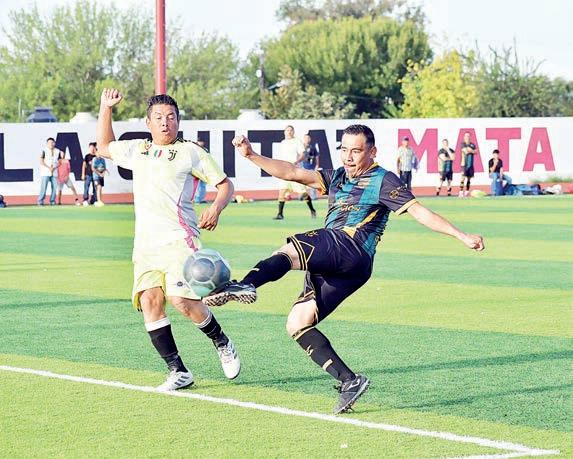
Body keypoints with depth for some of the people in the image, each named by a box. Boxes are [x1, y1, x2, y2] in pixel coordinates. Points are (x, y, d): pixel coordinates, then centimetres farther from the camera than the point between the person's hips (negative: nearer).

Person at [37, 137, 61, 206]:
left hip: (54, 172, 4)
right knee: (43, 187, -10)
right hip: (45, 172, -4)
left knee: (54, 187, 0)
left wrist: (54, 168, -6)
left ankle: (52, 201, 7)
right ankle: (40, 201, -7)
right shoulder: (44, 151, -1)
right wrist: (49, 167, -14)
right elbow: (41, 162, -6)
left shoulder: (57, 151, 12)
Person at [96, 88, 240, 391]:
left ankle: (223, 345, 5)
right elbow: (104, 147, 38)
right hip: (145, 243, 5)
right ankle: (178, 372, -6)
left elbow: (225, 184, 6)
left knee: (182, 300, -21)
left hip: (178, 239, -5)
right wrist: (105, 108, 29)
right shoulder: (137, 150, 21)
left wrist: (216, 207, -13)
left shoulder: (190, 152, 6)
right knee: (149, 301, -11)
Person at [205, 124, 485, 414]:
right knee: (297, 323, -2)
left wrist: (462, 237, -6)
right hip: (328, 267, 8)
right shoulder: (336, 177, 26)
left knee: (288, 250, -31)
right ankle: (349, 380, -3)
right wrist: (251, 156, 5)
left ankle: (245, 285, -58)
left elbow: (418, 211, 2)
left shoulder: (383, 180, 7)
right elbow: (292, 173, 18)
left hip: (351, 251, -8)